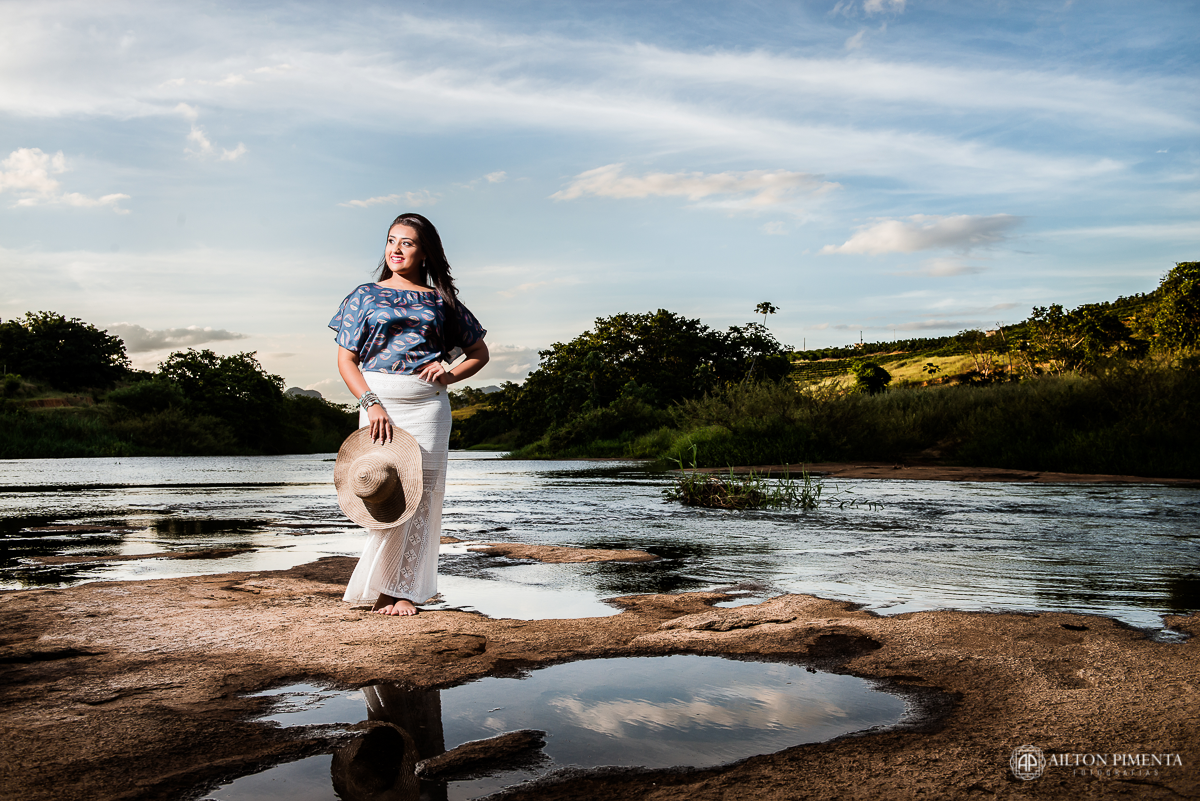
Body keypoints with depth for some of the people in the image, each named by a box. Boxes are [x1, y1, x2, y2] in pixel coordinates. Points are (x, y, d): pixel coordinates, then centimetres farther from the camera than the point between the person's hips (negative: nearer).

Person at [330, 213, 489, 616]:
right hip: (378, 400, 0)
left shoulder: (440, 299, 12)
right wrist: (372, 403, -10)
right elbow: (346, 360, 5)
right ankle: (385, 588, 6)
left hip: (428, 404, 1)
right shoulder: (365, 295, 11)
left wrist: (449, 374, -2)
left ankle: (404, 591, 6)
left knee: (420, 491, -2)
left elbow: (480, 352, 18)